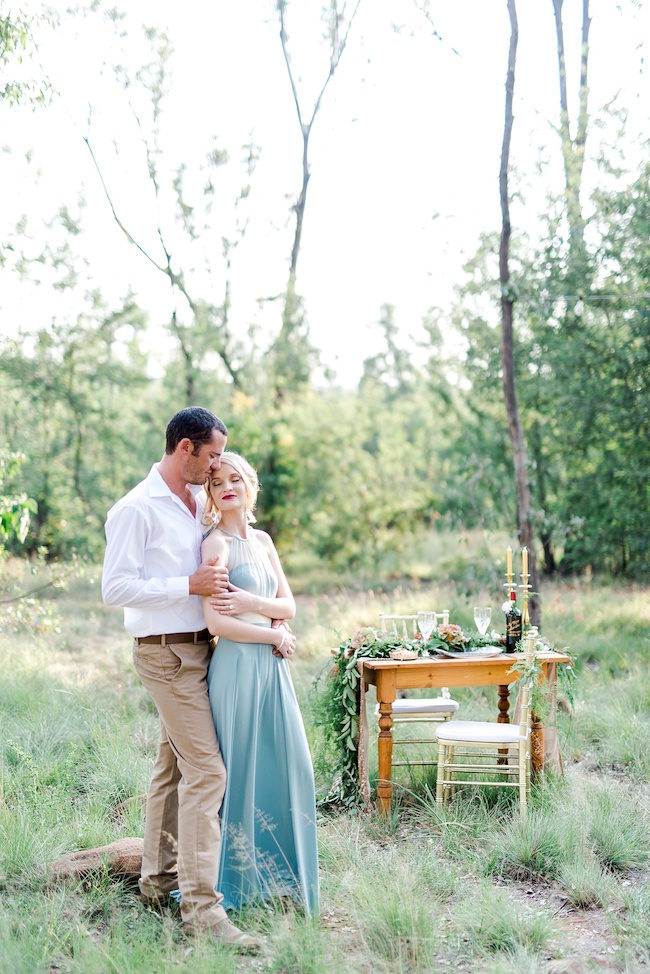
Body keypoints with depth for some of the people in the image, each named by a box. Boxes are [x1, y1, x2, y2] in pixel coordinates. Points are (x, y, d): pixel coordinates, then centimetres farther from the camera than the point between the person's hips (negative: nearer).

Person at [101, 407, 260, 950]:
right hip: (166, 654, -8)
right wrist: (190, 585, -20)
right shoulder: (137, 510, -13)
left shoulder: (199, 501, 12)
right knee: (206, 771, -13)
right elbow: (115, 589, -17)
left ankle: (158, 877, 29)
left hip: (199, 648, 8)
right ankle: (201, 906, -12)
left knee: (173, 764, 16)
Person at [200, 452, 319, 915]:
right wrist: (275, 635, -8)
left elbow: (289, 604, 8)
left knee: (289, 766, 10)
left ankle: (279, 874, 24)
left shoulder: (263, 540, 13)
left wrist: (248, 602, -11)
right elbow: (215, 621, -17)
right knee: (244, 769, 1)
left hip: (272, 666, 7)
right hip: (238, 665, -7)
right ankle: (241, 879, 15)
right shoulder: (217, 543, -10)